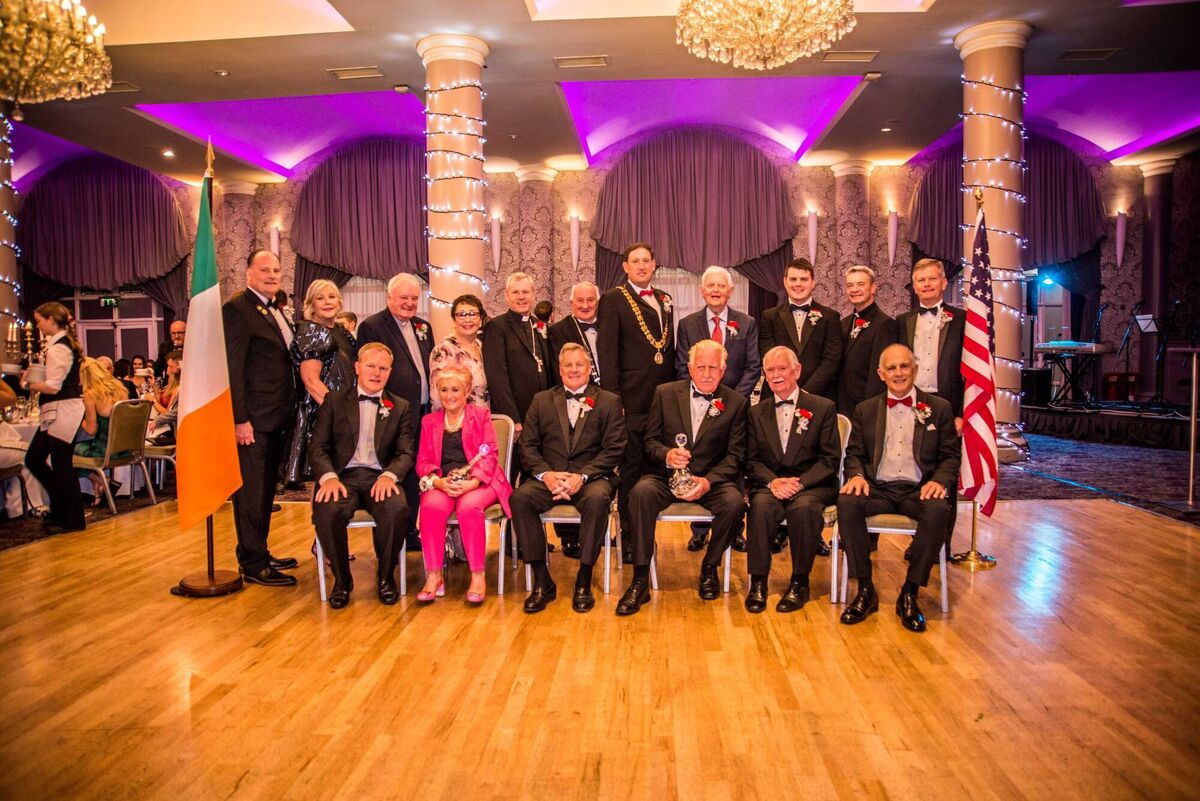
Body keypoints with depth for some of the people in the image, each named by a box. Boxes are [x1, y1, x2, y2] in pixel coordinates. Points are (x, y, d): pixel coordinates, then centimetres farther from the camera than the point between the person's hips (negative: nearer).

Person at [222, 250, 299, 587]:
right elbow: (233, 369, -15)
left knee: (266, 491, 16)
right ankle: (253, 565, 7)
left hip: (277, 419, 9)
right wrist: (240, 419, -19)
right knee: (251, 492, -1)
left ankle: (259, 554, 27)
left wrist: (289, 412, 12)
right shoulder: (237, 309, -10)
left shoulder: (275, 311, 16)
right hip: (253, 420, -9)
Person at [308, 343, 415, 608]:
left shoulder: (401, 407, 15)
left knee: (397, 509, -33)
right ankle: (342, 579, -7)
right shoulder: (333, 400, 13)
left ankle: (386, 576, -6)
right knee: (327, 512, -33)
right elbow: (317, 447, 5)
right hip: (343, 476, 0)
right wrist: (328, 476, -15)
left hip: (380, 477, 0)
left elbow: (406, 453, 6)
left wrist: (389, 475, -17)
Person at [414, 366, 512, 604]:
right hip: (441, 483, 2)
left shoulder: (481, 416, 14)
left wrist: (472, 482, -17)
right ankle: (434, 577, -25)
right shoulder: (429, 421, 21)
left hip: (478, 482, -2)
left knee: (469, 506, -35)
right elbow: (423, 461, 12)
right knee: (432, 506, -32)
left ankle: (478, 576, -25)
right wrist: (438, 482, -11)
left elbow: (490, 454, 2)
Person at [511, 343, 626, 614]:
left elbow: (614, 449, 0)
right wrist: (546, 474, -11)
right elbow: (527, 444, 9)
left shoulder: (609, 402, 10)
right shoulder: (542, 400, 17)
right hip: (548, 477, 2)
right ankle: (542, 581, -19)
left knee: (598, 498, -36)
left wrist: (582, 476, -15)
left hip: (591, 477, -2)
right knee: (520, 497, -29)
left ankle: (584, 581, -22)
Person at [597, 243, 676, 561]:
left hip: (665, 398, 6)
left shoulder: (664, 300, 17)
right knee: (631, 469, -1)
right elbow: (607, 353, -7)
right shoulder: (613, 300, -1)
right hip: (632, 400, -6)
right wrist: (612, 399, -13)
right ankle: (629, 539, 10)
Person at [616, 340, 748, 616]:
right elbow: (650, 441, 6)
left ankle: (709, 567, -2)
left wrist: (708, 481, -18)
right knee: (641, 492, -31)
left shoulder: (737, 403, 5)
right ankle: (640, 580, -24)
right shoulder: (665, 393, 8)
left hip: (712, 479, 0)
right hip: (666, 475, 0)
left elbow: (735, 455, 0)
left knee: (734, 502, -31)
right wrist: (667, 455, -18)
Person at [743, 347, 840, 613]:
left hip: (812, 485, -2)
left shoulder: (823, 408, 5)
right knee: (761, 505, -32)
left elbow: (830, 459, -1)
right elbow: (751, 460, 7)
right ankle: (758, 582, -21)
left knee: (804, 507, -35)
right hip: (769, 484, 2)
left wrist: (800, 482, -16)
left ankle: (799, 582, -16)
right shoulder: (756, 412, 14)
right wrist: (772, 482, -13)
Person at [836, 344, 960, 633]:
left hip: (918, 489, -1)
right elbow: (854, 453, 13)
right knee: (847, 503, -32)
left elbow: (950, 456, 9)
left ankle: (909, 594, -20)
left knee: (938, 510, -36)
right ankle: (865, 590, -18)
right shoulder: (865, 410, 15)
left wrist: (940, 481, -12)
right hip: (877, 487, 1)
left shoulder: (939, 408, 12)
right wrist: (856, 475, -10)